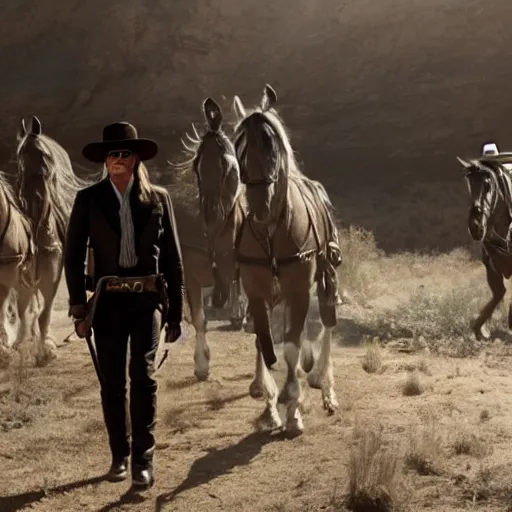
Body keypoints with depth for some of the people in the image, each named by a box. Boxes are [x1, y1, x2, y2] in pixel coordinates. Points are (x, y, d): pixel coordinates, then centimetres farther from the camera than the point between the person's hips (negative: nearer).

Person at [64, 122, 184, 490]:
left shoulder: (158, 199, 3)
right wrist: (80, 309, -6)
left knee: (143, 375, -13)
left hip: (147, 298, -1)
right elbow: (74, 257, 1)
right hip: (108, 300, 1)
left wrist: (175, 314, 4)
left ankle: (143, 459, -7)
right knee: (112, 383, 7)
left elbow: (173, 259, 5)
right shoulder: (89, 200, 2)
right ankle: (120, 456, 22)